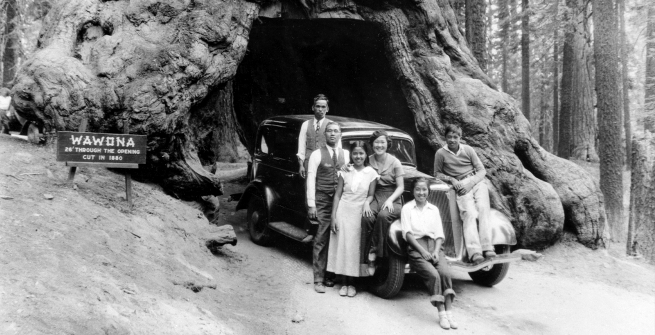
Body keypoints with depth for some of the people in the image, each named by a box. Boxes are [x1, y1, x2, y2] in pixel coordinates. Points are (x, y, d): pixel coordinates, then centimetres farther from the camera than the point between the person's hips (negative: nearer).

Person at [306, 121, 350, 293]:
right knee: (322, 239, -5)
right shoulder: (317, 154, 0)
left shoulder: (346, 154, 11)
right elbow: (311, 179, -3)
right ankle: (318, 279, 1)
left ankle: (329, 274, 16)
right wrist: (311, 204, -8)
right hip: (322, 201, -3)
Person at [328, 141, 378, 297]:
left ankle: (351, 283, 14)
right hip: (343, 211, 1)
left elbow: (370, 195, 7)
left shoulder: (371, 173, 0)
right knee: (342, 245, 1)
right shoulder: (345, 171, 1)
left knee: (355, 246, 1)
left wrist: (367, 203, -16)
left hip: (360, 212, 0)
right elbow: (337, 195, 2)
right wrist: (333, 217, -2)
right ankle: (344, 282, 11)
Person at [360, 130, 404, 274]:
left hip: (392, 200, -2)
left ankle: (374, 252, -22)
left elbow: (401, 187, 1)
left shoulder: (394, 162, 0)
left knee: (383, 216, -35)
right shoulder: (368, 160, 6)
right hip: (374, 198, 2)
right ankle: (368, 259, -25)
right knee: (366, 218, -30)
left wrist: (390, 200, -16)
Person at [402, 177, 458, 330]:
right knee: (433, 274, -27)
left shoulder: (434, 209, 18)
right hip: (416, 246, -3)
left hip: (434, 245, 3)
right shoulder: (407, 208, 8)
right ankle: (441, 313, -22)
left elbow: (439, 234, 12)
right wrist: (422, 251, -13)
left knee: (445, 273, -25)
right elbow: (407, 233, -2)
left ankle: (449, 312, -22)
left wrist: (436, 251, -7)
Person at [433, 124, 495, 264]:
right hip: (461, 187, -2)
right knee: (469, 213, -25)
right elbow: (437, 173, 15)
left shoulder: (468, 150, 9)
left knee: (483, 209, -23)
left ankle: (487, 248, -29)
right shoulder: (441, 153, 5)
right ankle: (474, 252, -36)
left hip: (477, 182, 2)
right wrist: (451, 179, -3)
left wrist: (470, 183, -8)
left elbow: (482, 170, 9)